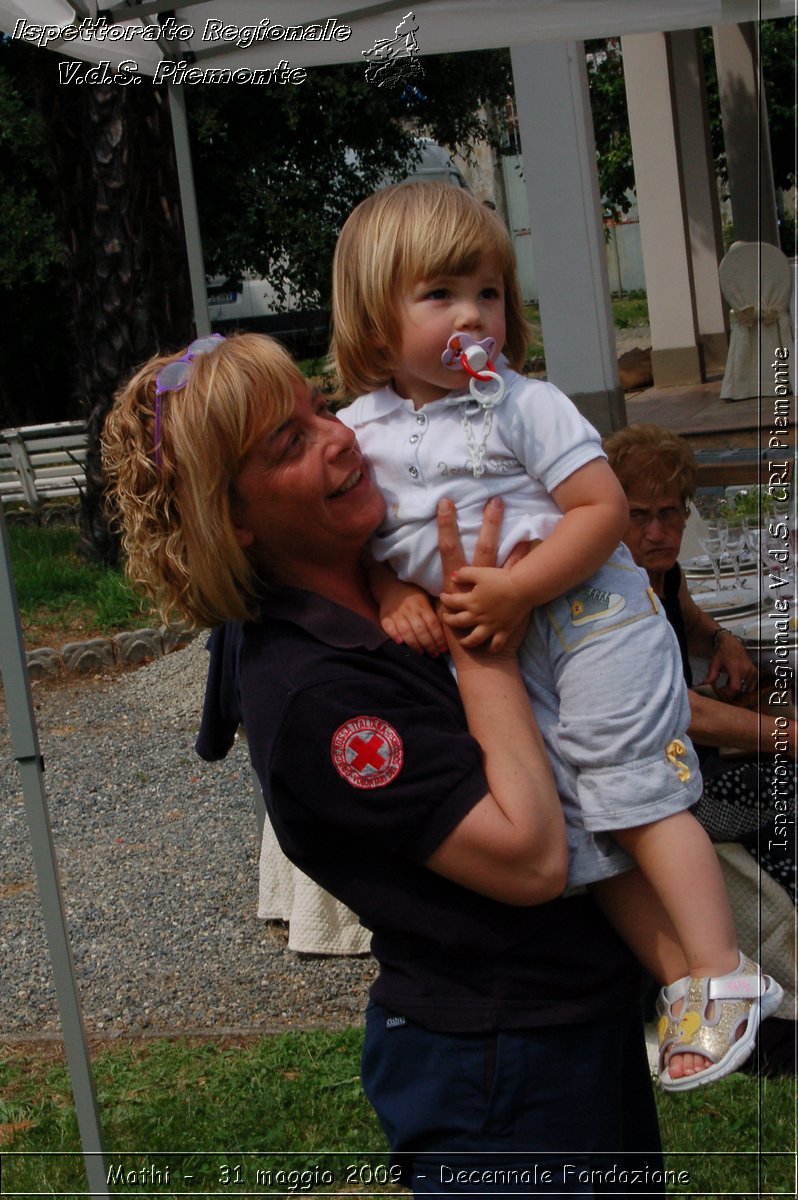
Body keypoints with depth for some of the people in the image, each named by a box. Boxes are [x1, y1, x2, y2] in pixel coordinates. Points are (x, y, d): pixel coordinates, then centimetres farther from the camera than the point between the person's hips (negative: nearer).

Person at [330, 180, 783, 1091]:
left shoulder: (524, 405, -9)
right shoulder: (358, 432, 4)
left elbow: (604, 509, -14)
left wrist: (517, 587, -23)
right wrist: (392, 595, -8)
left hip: (589, 617, -5)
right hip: (498, 656, 5)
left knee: (634, 790, -9)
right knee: (574, 824, 5)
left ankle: (722, 972, 0)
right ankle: (676, 979, 14)